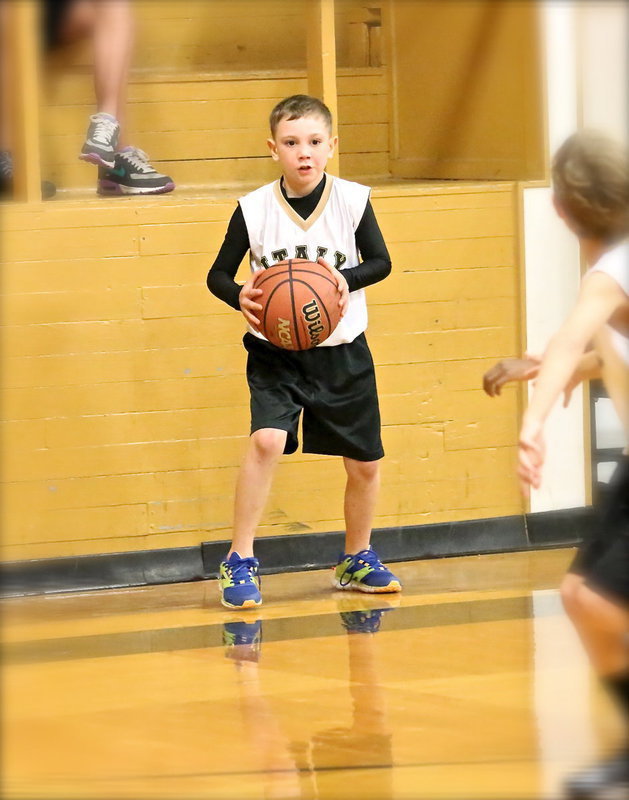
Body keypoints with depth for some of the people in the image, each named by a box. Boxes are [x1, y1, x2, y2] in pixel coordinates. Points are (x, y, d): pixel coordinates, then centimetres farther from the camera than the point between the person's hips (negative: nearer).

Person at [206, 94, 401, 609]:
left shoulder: (353, 201, -7)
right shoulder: (253, 209, -10)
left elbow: (381, 261, 2)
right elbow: (219, 274, -1)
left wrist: (347, 280, -19)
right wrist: (242, 297, -23)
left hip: (342, 351, 3)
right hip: (275, 351, -2)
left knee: (364, 464, 10)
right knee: (267, 440, -26)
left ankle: (357, 559, 36)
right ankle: (240, 562, -16)